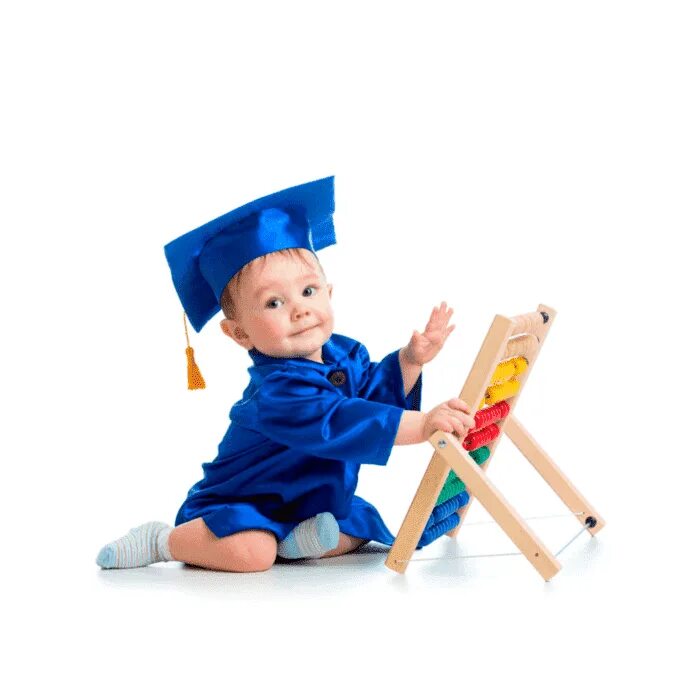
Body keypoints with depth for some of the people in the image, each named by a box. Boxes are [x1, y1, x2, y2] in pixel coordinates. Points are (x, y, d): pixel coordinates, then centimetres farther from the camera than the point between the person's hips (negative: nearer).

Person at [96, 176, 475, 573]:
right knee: (250, 553, -32)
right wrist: (422, 425, -53)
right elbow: (337, 426, -47)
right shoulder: (278, 390, -34)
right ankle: (162, 541, -9)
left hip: (311, 505, 8)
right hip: (236, 505, -8)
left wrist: (410, 360, -6)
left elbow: (378, 391, 12)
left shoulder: (344, 355, -6)